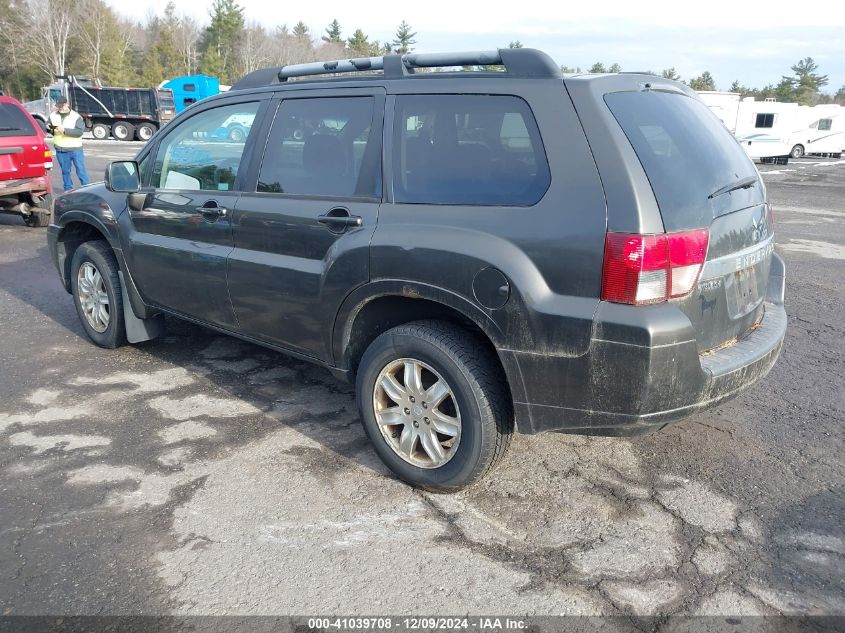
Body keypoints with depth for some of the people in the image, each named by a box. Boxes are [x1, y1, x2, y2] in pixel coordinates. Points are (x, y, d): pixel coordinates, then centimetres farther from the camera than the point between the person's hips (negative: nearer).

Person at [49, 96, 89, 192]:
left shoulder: (76, 116, -4)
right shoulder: (53, 116, 8)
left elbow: (80, 131, -16)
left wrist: (65, 130, -25)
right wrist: (51, 129, -8)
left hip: (75, 149, -4)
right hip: (60, 150, 4)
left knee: (81, 169, -3)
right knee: (65, 171, 10)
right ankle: (68, 190, 18)